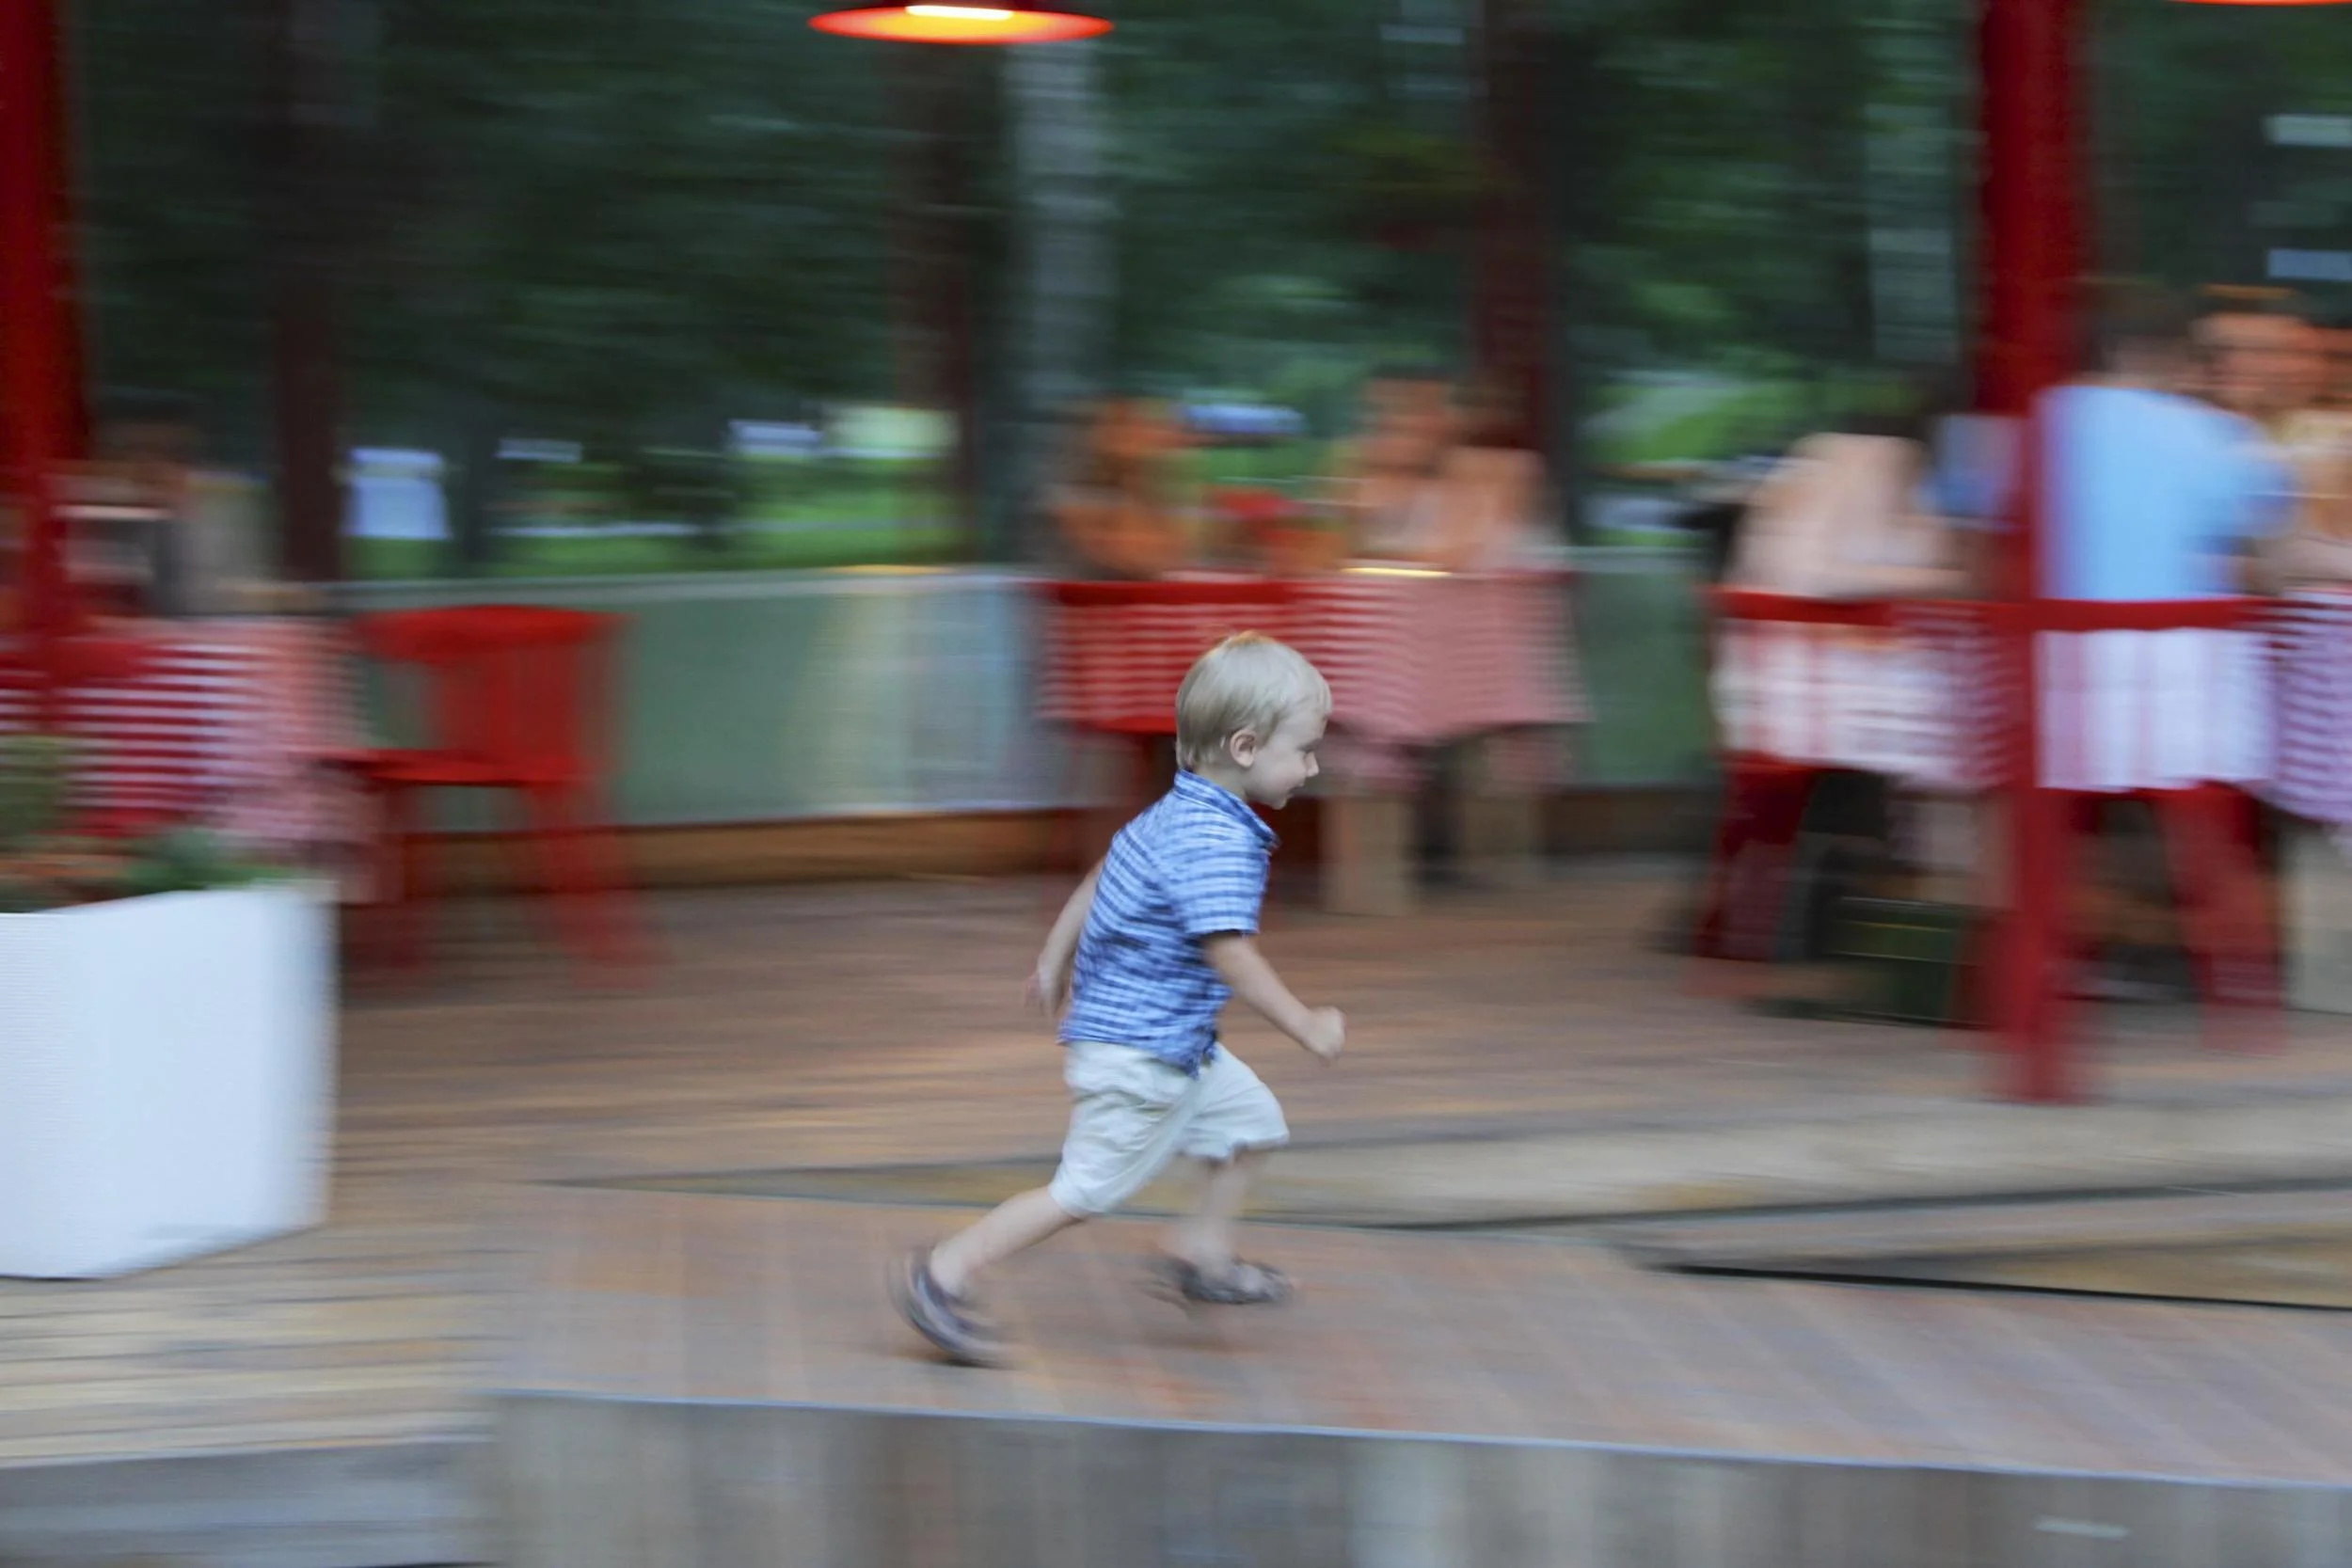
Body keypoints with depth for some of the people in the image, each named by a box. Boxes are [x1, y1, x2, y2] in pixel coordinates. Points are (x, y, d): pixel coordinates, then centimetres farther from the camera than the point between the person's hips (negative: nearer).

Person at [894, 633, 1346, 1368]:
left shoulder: (1174, 815, 8)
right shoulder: (1219, 841, -24)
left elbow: (1099, 879, 20)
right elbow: (1230, 953, -28)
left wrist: (1055, 957, 31)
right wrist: (1304, 1024, -21)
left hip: (1175, 1046, 11)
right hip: (1137, 1054, -11)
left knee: (1249, 1118, 20)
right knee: (1089, 1188, -6)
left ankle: (1201, 1253, 32)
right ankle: (945, 1274, -2)